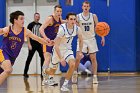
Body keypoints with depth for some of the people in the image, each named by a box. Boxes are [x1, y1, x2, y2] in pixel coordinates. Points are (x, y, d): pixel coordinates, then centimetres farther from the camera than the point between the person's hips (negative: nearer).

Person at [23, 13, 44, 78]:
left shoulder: (41, 25, 12)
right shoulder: (31, 25, -4)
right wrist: (29, 44, -14)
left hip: (39, 44, 5)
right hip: (32, 44, -5)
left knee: (42, 58, -1)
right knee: (29, 58, 0)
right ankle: (25, 73, 8)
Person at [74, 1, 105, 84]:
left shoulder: (93, 16, 1)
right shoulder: (78, 17, -2)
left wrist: (102, 37, -1)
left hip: (91, 39, 1)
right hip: (82, 40, -1)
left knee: (93, 58, 0)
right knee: (78, 58, -8)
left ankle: (95, 77, 6)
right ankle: (75, 73, 12)